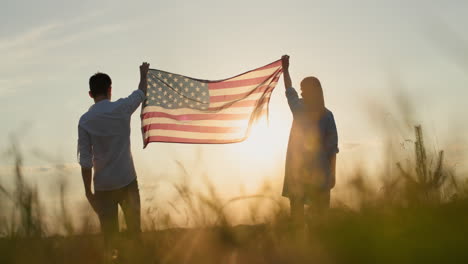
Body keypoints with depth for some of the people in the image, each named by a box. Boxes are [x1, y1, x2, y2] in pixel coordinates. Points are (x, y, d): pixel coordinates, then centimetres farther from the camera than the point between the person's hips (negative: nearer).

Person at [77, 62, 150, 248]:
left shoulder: (85, 121, -5)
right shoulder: (121, 108, -5)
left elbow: (85, 161, -6)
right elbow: (141, 94, 17)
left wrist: (88, 191, 2)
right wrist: (143, 74, 36)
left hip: (103, 185, 0)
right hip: (127, 180, 0)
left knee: (109, 232, 5)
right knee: (134, 228, 9)